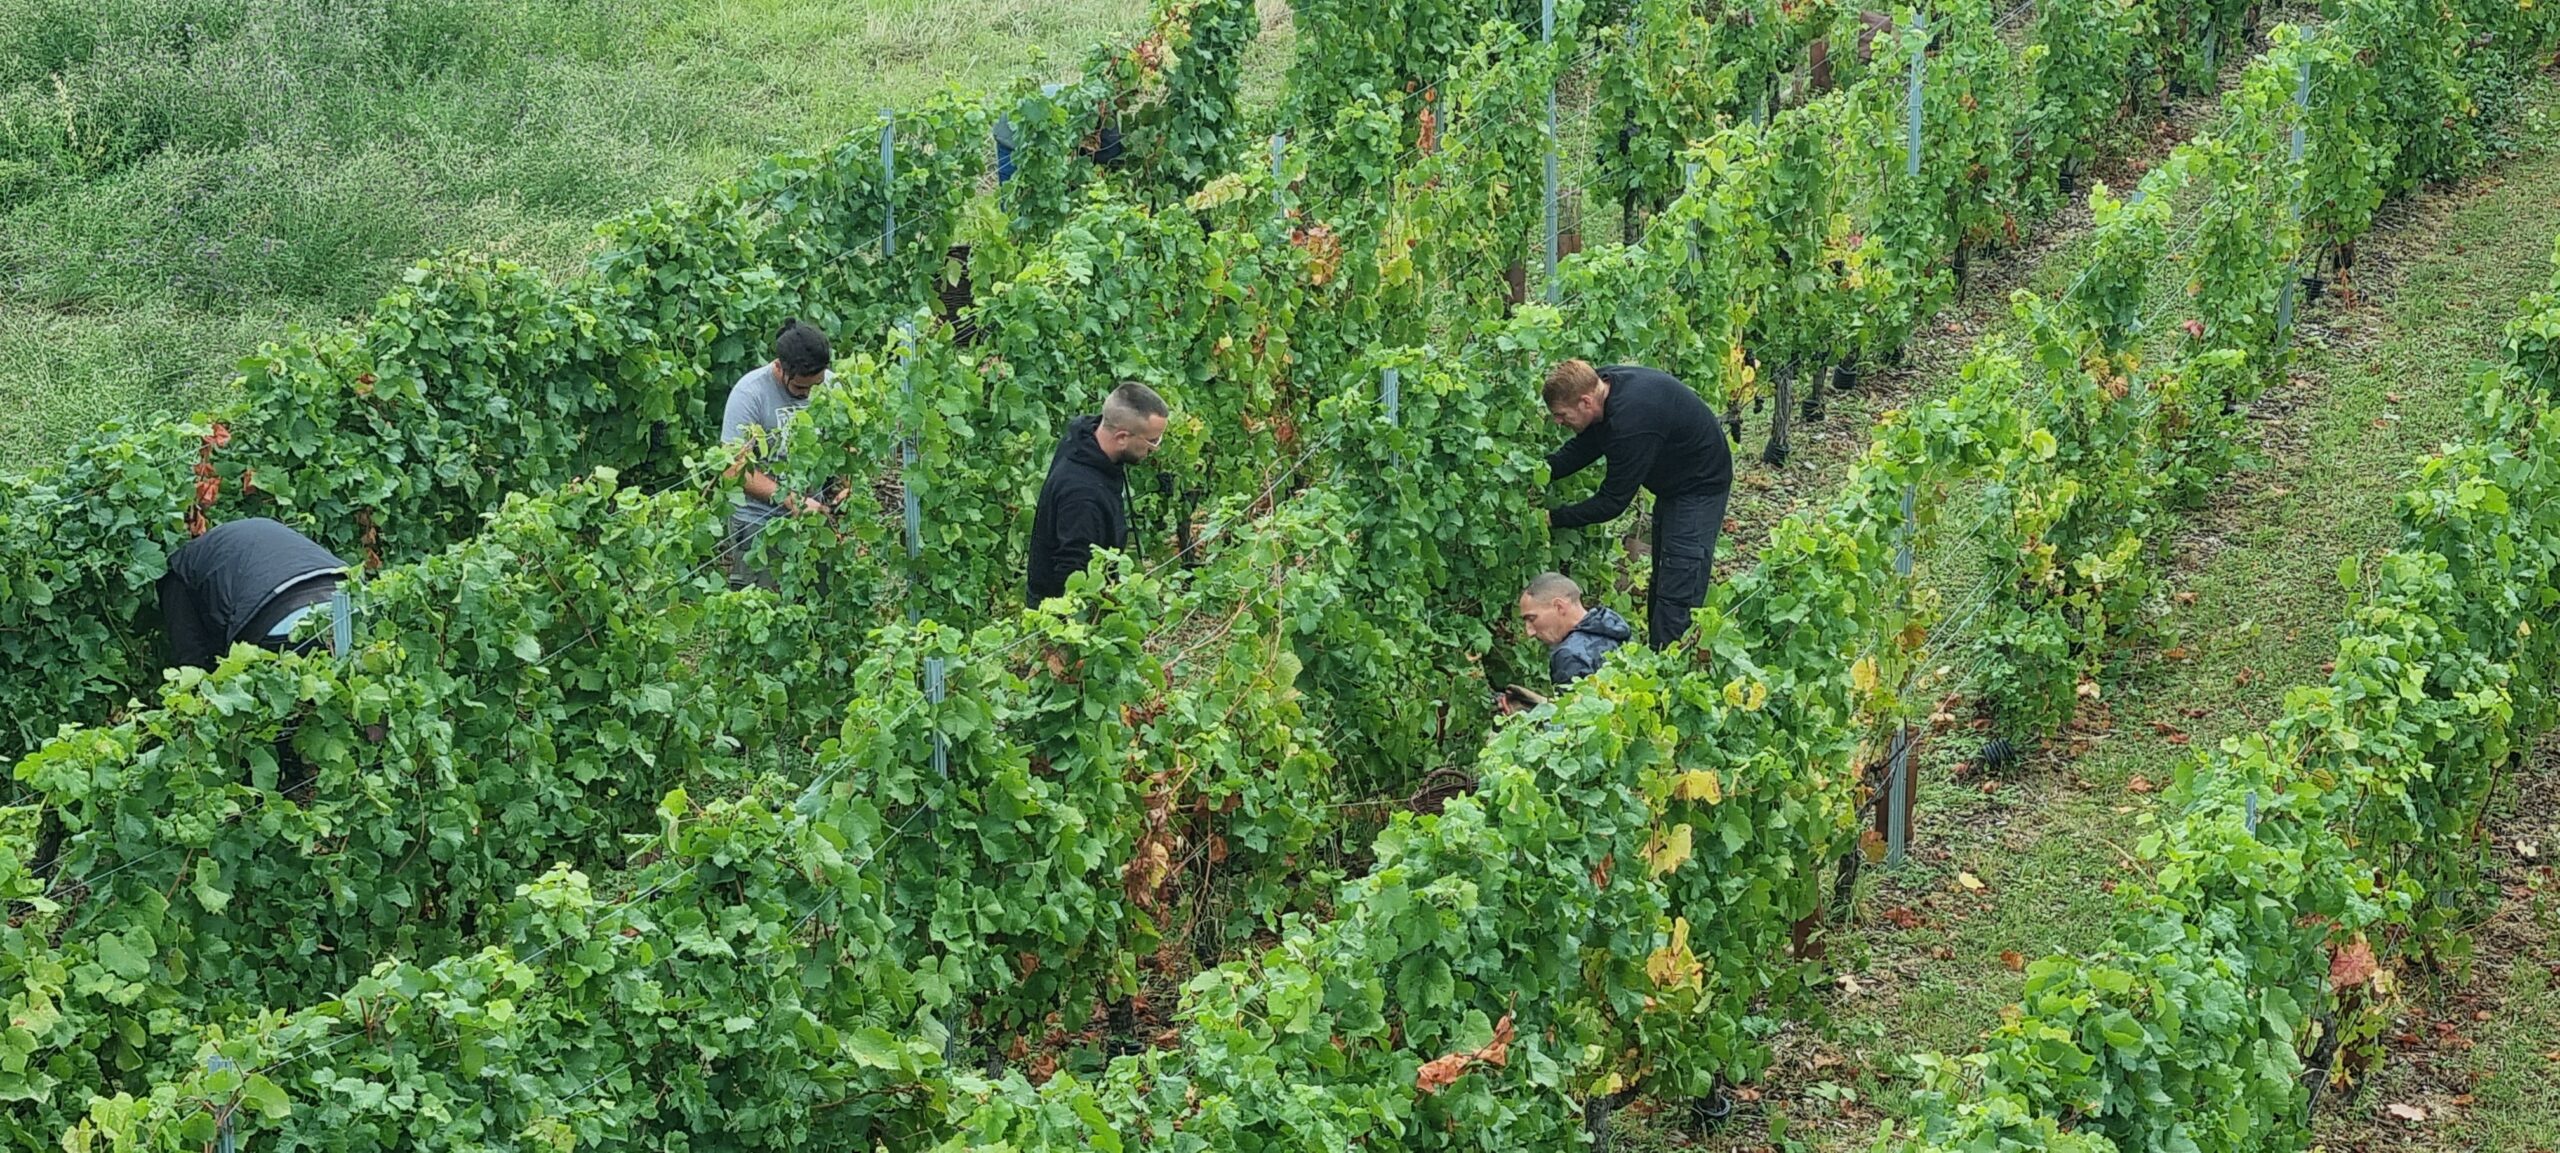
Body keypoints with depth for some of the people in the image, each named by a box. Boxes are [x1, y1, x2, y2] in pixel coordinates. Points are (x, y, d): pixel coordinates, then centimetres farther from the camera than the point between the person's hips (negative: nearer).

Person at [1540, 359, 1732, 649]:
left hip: (1700, 486, -10)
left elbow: (1613, 502, -28)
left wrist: (1552, 519, -22)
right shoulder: (1602, 384, -11)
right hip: (1673, 483, 10)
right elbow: (1581, 448, 4)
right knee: (1660, 588, 17)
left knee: (1676, 595, -14)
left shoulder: (1632, 423, -37)